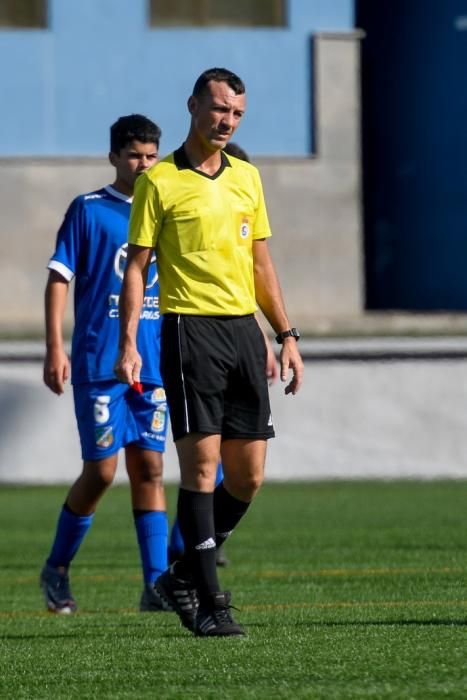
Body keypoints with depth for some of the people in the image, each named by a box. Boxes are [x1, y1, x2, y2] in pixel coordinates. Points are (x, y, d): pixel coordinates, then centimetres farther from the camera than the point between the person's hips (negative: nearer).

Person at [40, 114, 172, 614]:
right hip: (99, 362, -4)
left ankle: (156, 583, 0)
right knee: (101, 470, -5)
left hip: (153, 363, 4)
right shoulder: (88, 211, -1)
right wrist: (55, 348, -10)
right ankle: (56, 569, 13)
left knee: (148, 469, 1)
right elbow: (59, 279, -2)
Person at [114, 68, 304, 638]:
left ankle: (184, 575, 20)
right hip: (191, 329, -6)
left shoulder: (247, 177, 15)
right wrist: (128, 344, -11)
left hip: (244, 329, 6)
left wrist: (287, 336, 14)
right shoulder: (159, 181, -1)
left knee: (248, 474, 3)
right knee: (202, 462, -10)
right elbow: (136, 266, -2)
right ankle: (208, 601, -7)